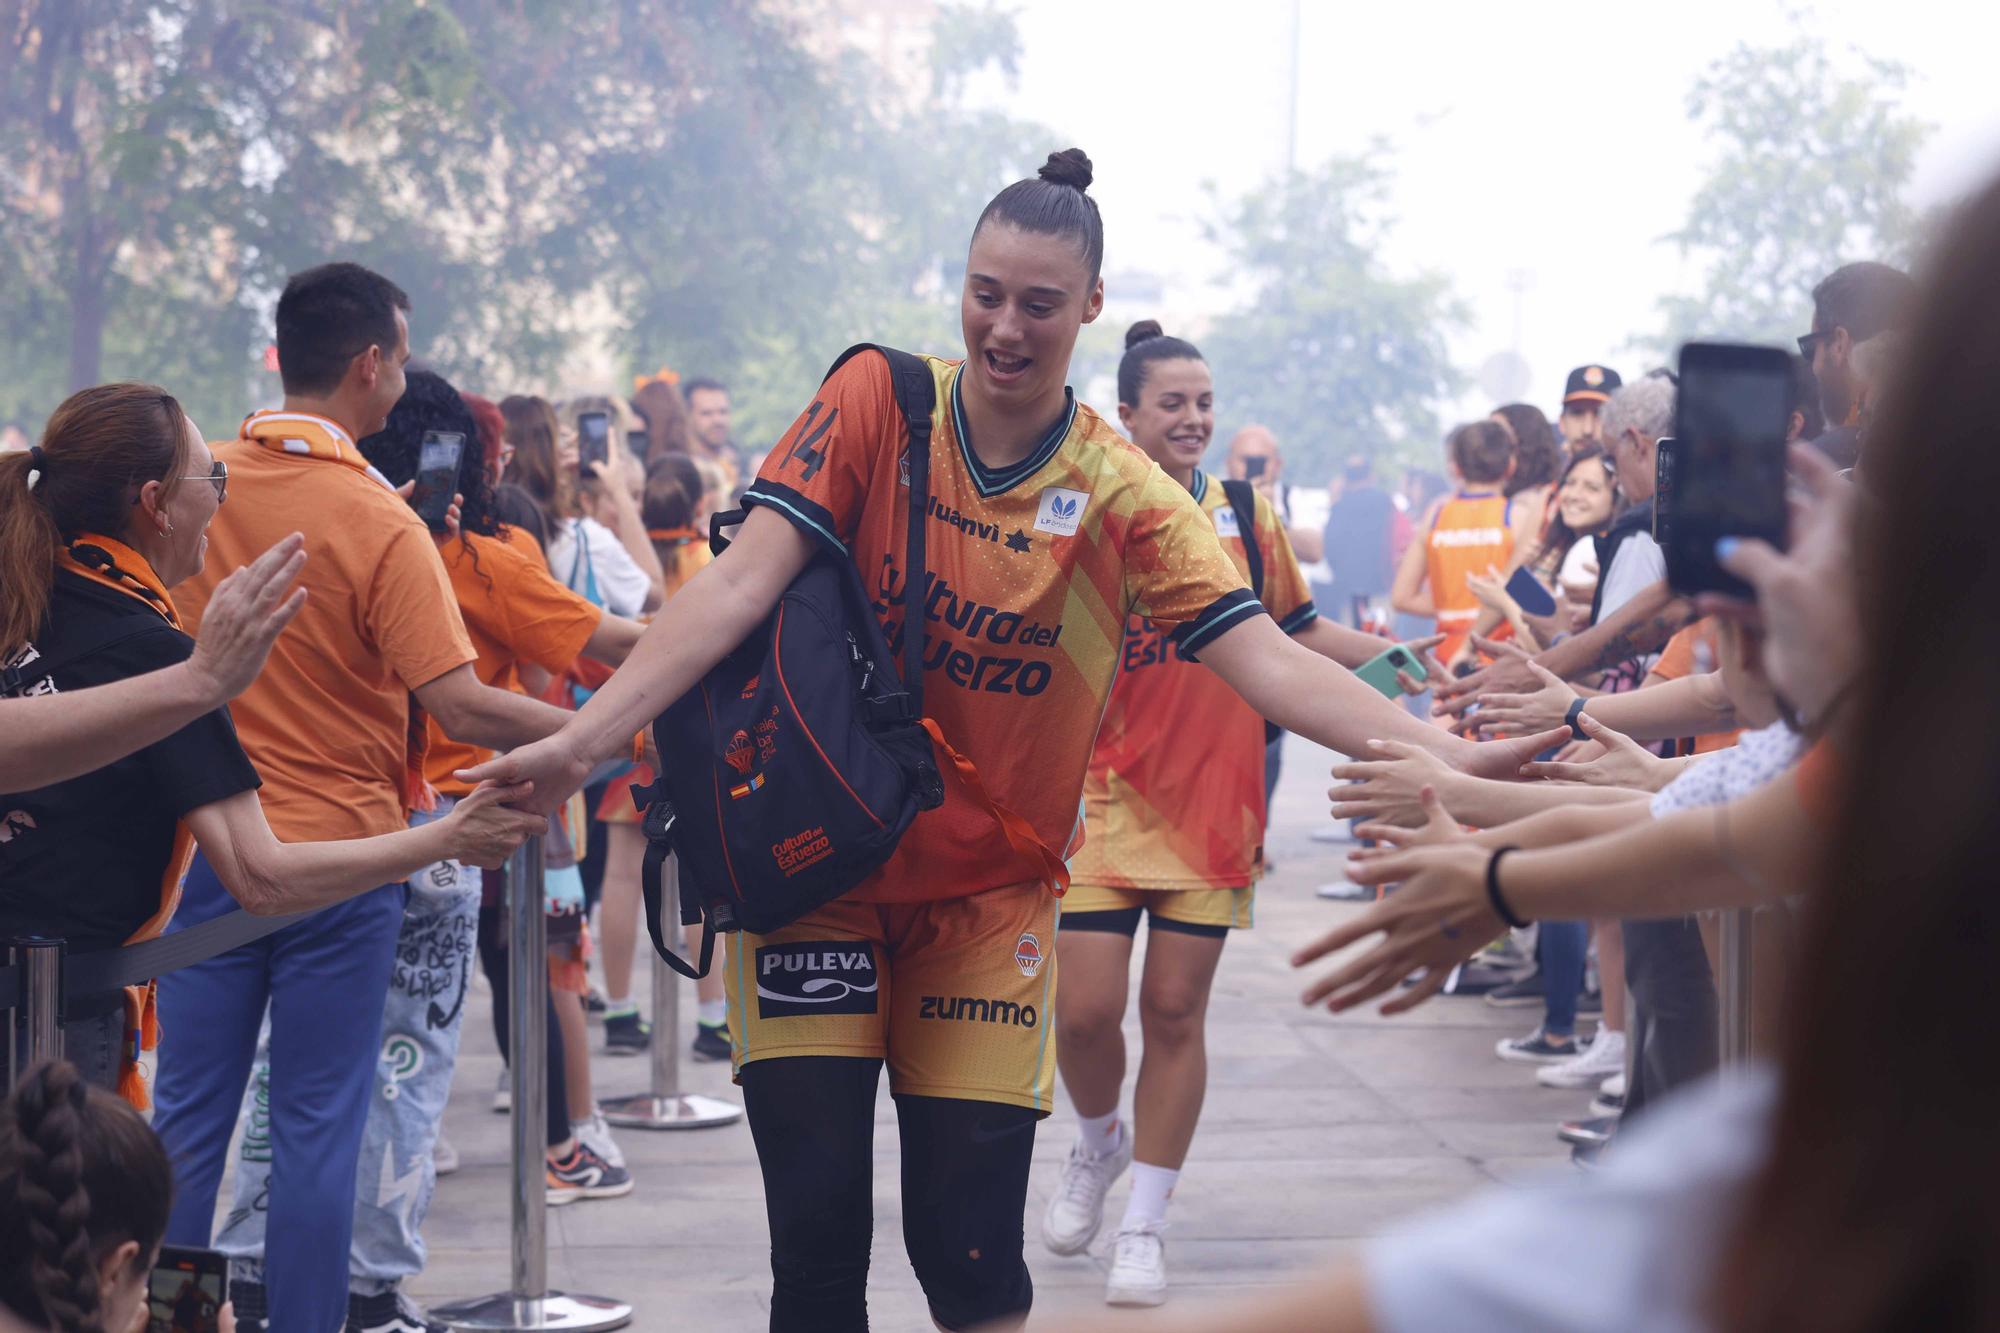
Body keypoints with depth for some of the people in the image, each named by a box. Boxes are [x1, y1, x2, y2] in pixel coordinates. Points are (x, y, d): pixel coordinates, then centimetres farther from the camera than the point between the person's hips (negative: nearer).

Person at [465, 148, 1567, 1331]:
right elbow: (741, 584, -12)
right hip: (817, 869, 0)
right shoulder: (877, 403, -5)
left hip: (988, 896, 1)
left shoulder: (1124, 497, -4)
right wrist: (586, 738, -22)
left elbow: (1269, 663, -11)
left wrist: (1454, 757, -24)